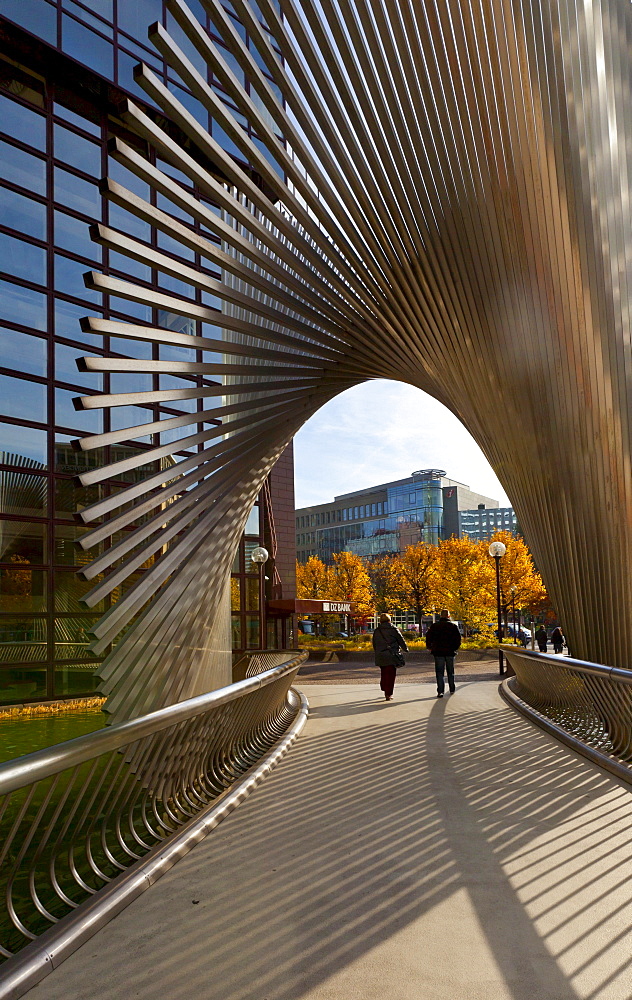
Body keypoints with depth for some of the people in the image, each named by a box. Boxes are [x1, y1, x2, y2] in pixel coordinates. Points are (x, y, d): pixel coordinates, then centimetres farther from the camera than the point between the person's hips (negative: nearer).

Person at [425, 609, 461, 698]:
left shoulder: (434, 625, 1)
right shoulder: (453, 626, 1)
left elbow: (428, 637, 0)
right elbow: (458, 638, -2)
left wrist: (429, 647, 13)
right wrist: (455, 647, 11)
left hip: (438, 652, -1)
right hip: (450, 652, 1)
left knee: (439, 672, 0)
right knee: (450, 671, 16)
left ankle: (440, 691, -8)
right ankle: (452, 689, 24)